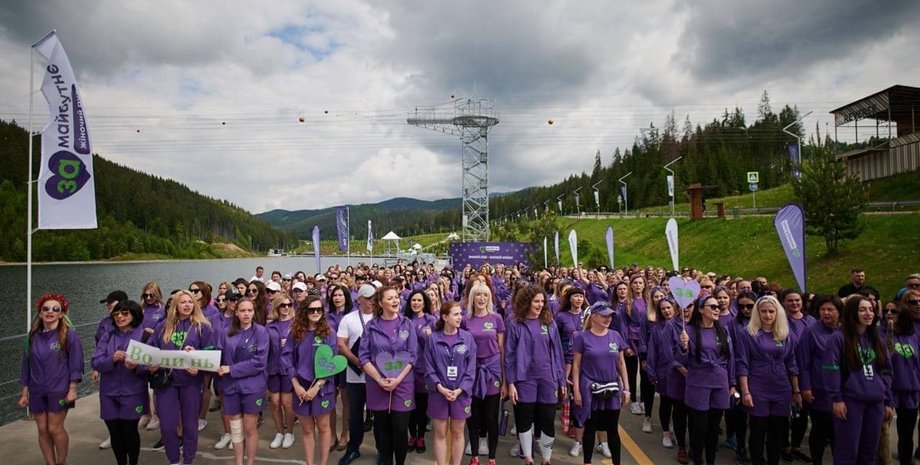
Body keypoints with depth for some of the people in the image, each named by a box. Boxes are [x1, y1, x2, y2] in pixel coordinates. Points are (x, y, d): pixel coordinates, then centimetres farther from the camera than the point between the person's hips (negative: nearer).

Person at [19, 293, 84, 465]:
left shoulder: (69, 334, -8)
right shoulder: (33, 336, 5)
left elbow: (75, 363, -8)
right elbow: (26, 365, 10)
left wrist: (72, 389, -12)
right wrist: (25, 393, 9)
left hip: (58, 390, -4)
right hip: (37, 391, 4)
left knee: (55, 429, -1)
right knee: (42, 430, 8)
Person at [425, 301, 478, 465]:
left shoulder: (467, 338, -2)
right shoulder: (433, 338, -4)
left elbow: (471, 368, -3)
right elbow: (429, 368, -4)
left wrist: (460, 390, -13)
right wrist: (440, 388, -15)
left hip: (460, 393, 1)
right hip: (438, 393, -1)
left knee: (457, 433, 11)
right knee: (440, 434, 8)